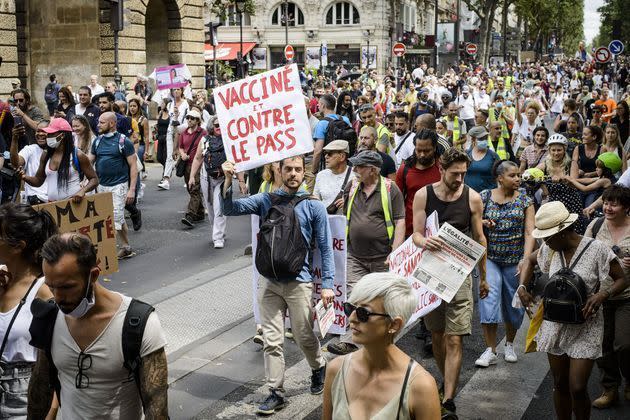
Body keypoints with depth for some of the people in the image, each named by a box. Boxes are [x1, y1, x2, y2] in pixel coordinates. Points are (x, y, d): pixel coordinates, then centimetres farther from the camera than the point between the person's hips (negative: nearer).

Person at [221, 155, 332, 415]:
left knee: (304, 337, 9)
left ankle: (319, 369, 39)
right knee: (272, 340, 4)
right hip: (269, 281, 2)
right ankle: (276, 393, 15)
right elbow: (230, 209, -5)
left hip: (298, 282, -2)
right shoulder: (266, 200, 4)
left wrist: (327, 284, -6)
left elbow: (325, 247, 0)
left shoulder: (314, 207, -2)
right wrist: (228, 181, -21)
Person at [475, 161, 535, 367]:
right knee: (489, 297, -13)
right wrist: (481, 223, -14)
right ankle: (490, 350, -5)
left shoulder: (525, 199, 0)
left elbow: (530, 232, -5)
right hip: (490, 258, -1)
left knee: (514, 302, 10)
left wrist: (526, 259, -17)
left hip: (515, 259, 1)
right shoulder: (484, 197, 0)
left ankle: (509, 344, 32)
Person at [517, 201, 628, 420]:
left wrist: (603, 294, -26)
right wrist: (522, 287, 2)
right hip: (555, 325, 5)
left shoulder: (597, 249, -15)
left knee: (578, 388, -6)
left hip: (585, 327, -4)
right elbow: (529, 260, 19)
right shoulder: (551, 249, -1)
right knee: (560, 384, 13)